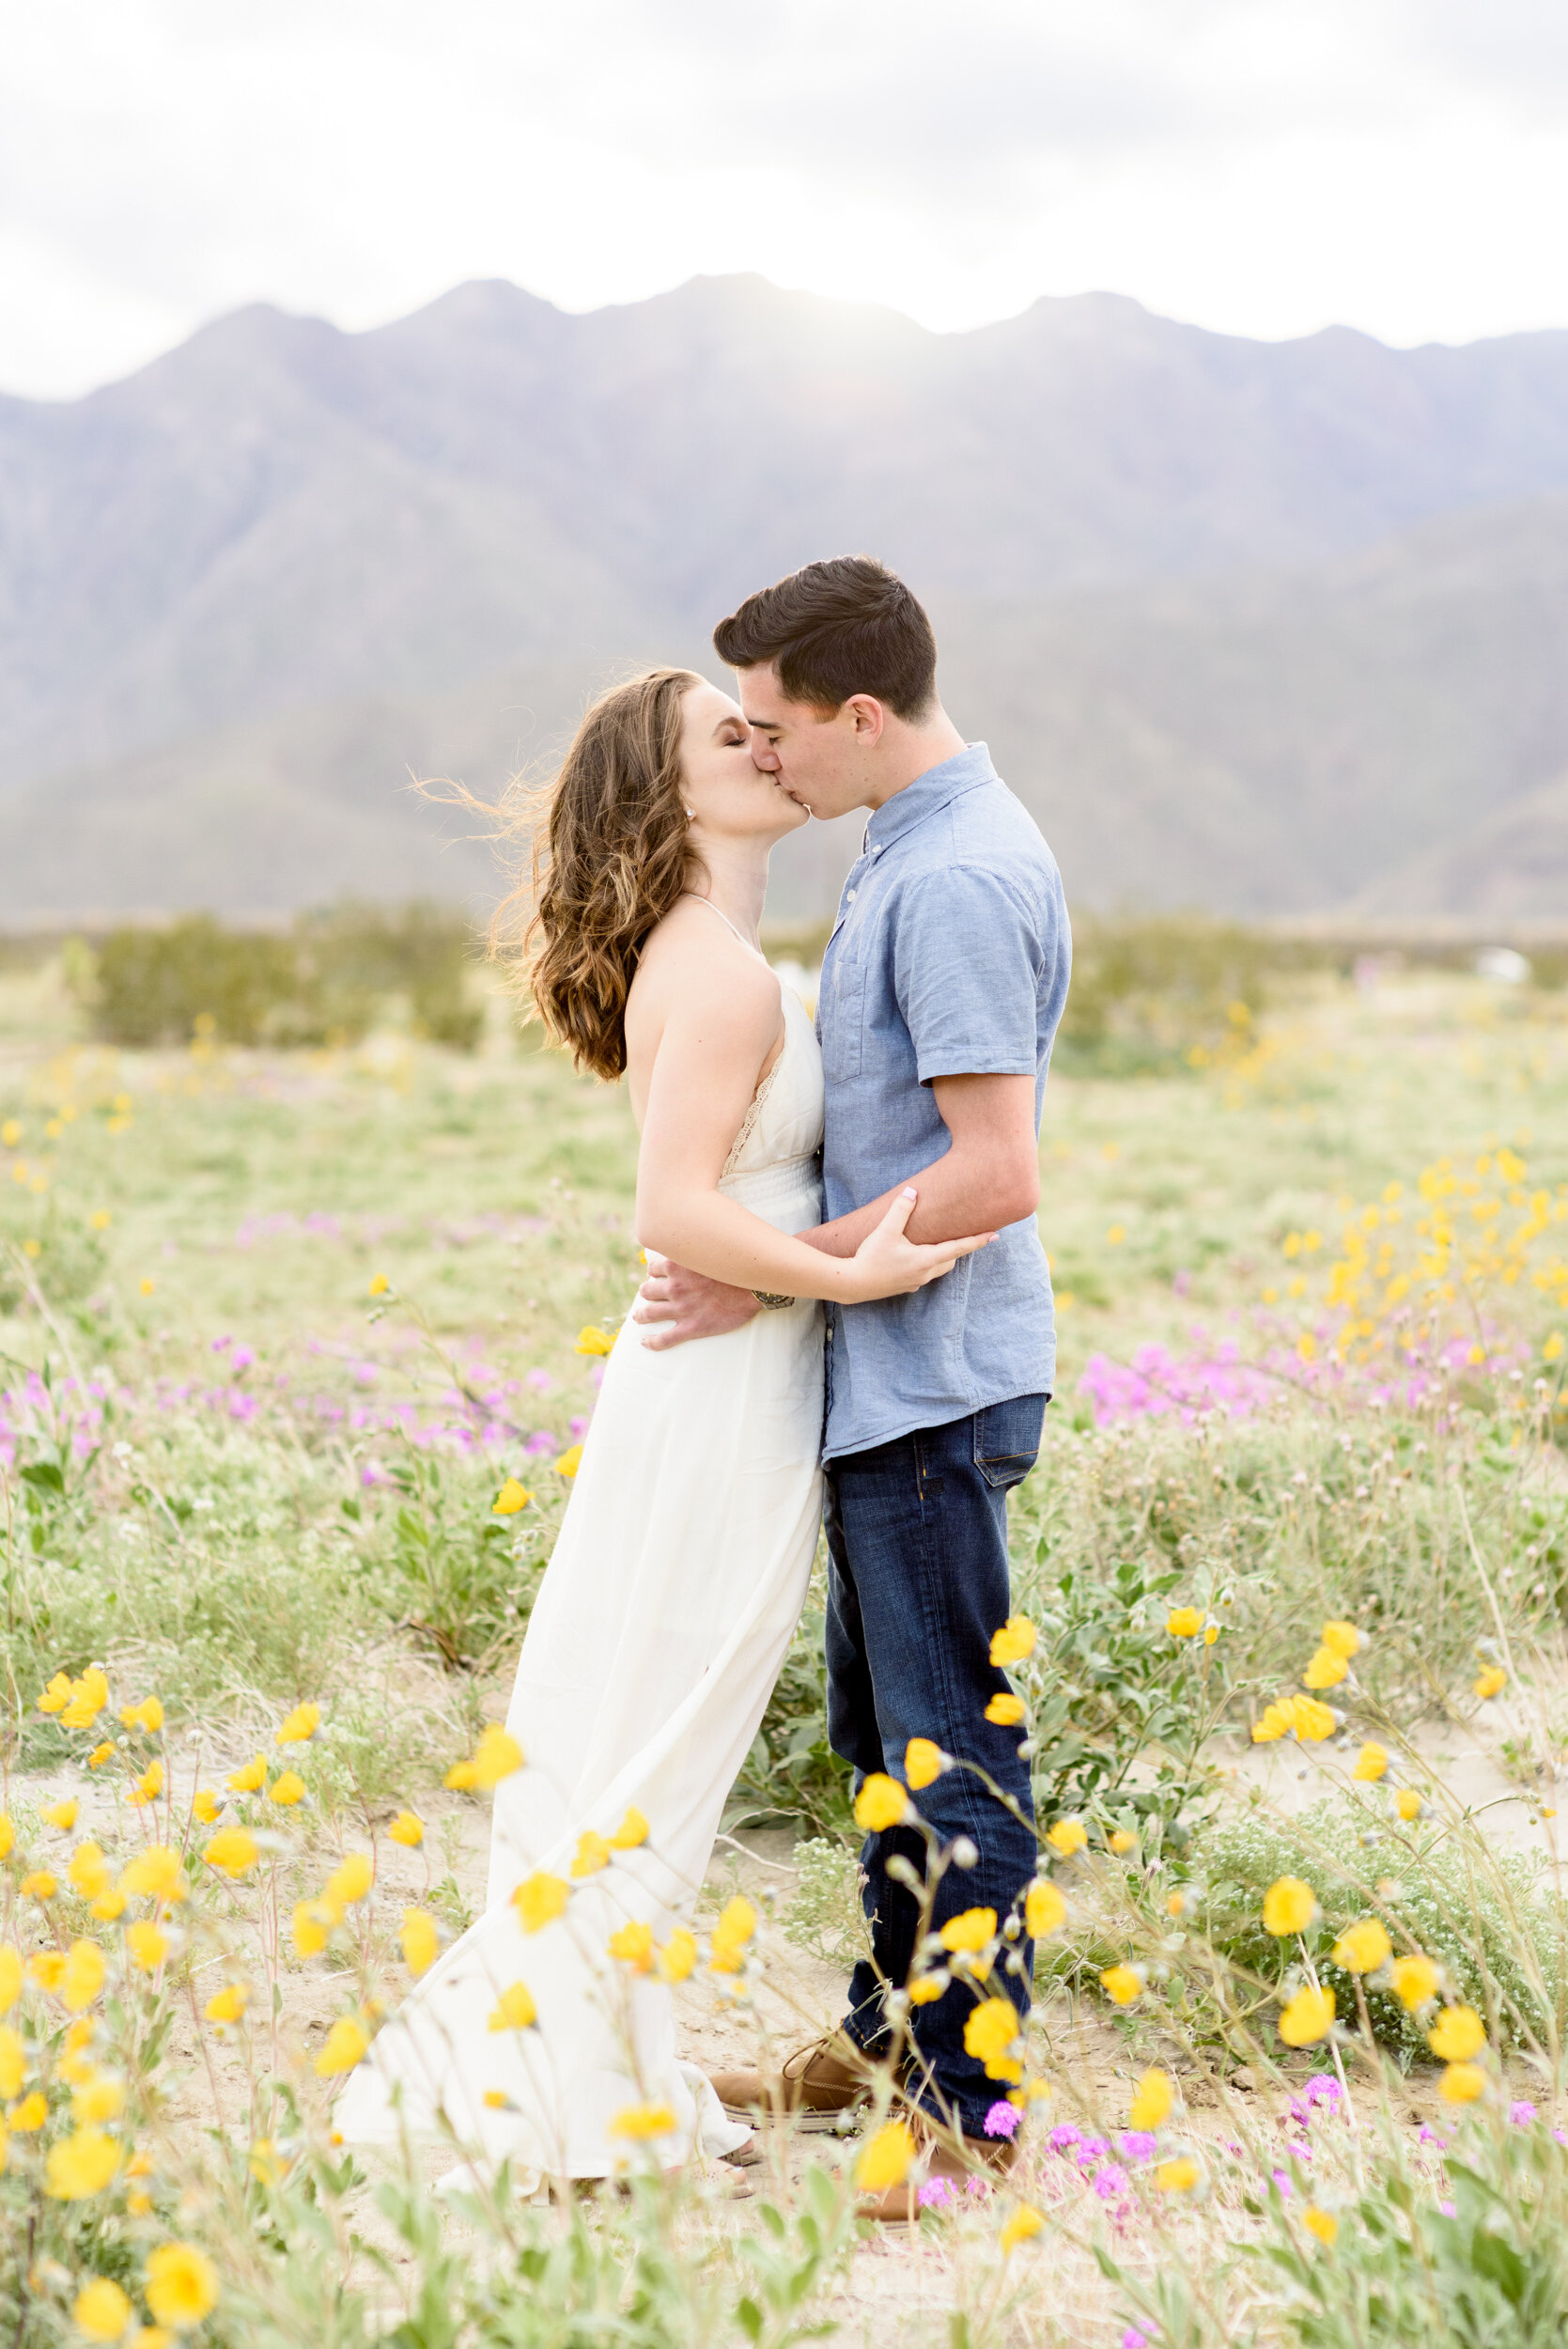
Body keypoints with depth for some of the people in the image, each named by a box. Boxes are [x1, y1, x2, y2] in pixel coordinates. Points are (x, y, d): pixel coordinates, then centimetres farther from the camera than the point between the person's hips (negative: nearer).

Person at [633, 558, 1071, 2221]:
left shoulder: (958, 882, -21)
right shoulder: (912, 846, 11)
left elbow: (994, 1176, -25)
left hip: (935, 1385, -11)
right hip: (877, 1377, 11)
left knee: (951, 1754, -1)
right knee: (880, 1733, 20)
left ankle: (969, 2103, 10)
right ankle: (888, 2035, 34)